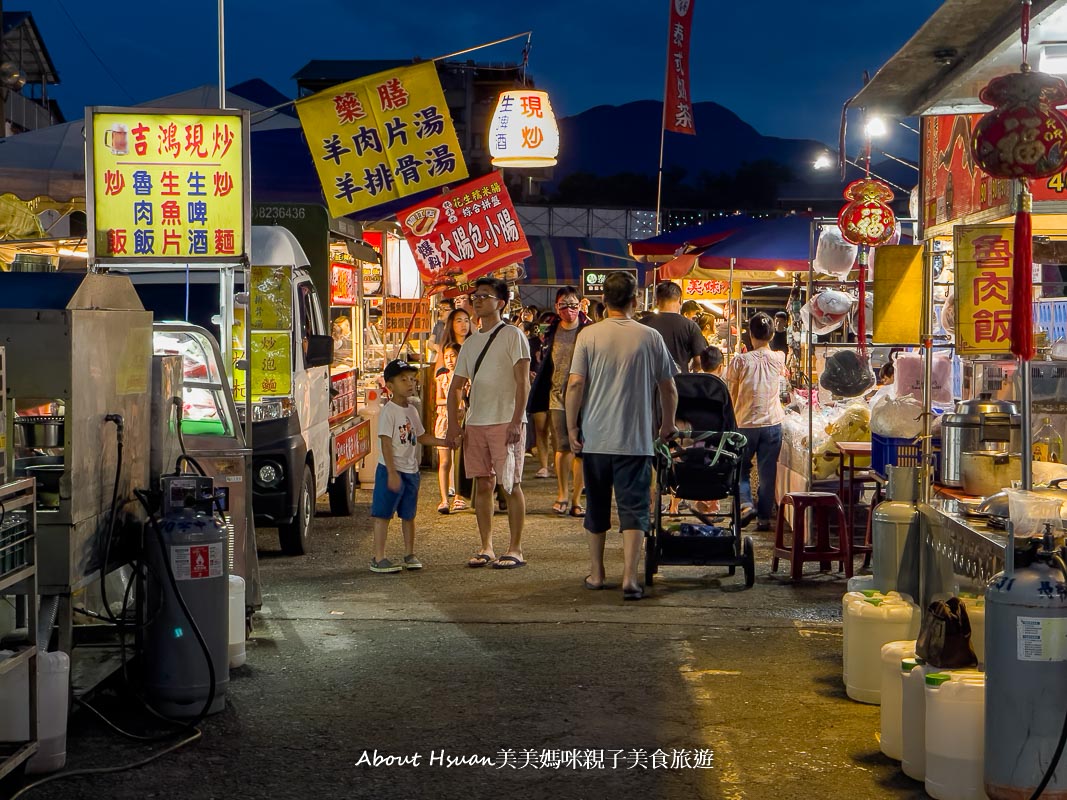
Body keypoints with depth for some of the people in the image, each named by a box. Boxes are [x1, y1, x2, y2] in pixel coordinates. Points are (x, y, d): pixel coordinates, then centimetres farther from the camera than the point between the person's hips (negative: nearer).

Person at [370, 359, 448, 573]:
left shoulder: (412, 411, 11)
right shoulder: (388, 411, -14)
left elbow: (420, 436, 23)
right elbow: (386, 443, -18)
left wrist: (445, 442, 15)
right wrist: (392, 473, -23)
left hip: (411, 470, 8)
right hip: (391, 470, -8)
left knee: (408, 514, 14)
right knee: (383, 514, -4)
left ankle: (409, 555, 23)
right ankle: (378, 558, -1)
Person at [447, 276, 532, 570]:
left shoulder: (512, 335, -3)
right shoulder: (470, 342, 15)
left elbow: (523, 382, -9)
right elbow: (457, 386, 17)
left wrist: (516, 421, -17)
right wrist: (453, 423, 5)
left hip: (505, 422, -6)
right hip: (475, 423, 6)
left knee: (511, 484, -4)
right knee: (483, 484, 7)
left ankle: (515, 550, 1)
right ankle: (486, 548, 13)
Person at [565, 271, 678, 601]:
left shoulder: (589, 335, -4)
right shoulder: (651, 337, -2)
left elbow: (575, 384, -9)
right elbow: (669, 388, 4)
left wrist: (571, 426, 1)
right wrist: (668, 424, 20)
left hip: (595, 438, 1)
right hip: (636, 439, -1)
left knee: (597, 507, 15)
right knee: (633, 509, 0)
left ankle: (596, 573, 25)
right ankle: (629, 577, -11)